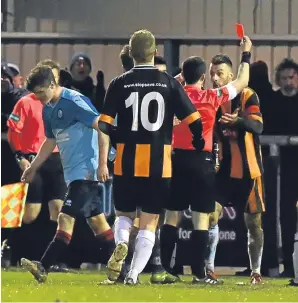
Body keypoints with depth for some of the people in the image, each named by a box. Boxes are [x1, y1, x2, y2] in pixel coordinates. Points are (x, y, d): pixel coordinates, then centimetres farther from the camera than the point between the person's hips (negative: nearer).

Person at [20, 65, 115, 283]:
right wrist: (33, 167, 24)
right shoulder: (48, 109, 11)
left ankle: (43, 268, -18)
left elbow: (101, 126, -18)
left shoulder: (74, 102, -16)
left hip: (85, 169, -10)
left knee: (66, 218, -13)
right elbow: (51, 141, 24)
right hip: (72, 171, 10)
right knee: (96, 219, 12)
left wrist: (101, 162, -21)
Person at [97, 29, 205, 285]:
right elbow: (195, 122, 0)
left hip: (127, 164, 0)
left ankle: (121, 242, -12)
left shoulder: (120, 84, 0)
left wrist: (103, 163, 0)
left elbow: (104, 125, -5)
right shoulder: (169, 83, 1)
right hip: (159, 165, 0)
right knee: (149, 224, 7)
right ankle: (134, 273, -5)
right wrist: (201, 147, 17)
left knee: (124, 214, 19)